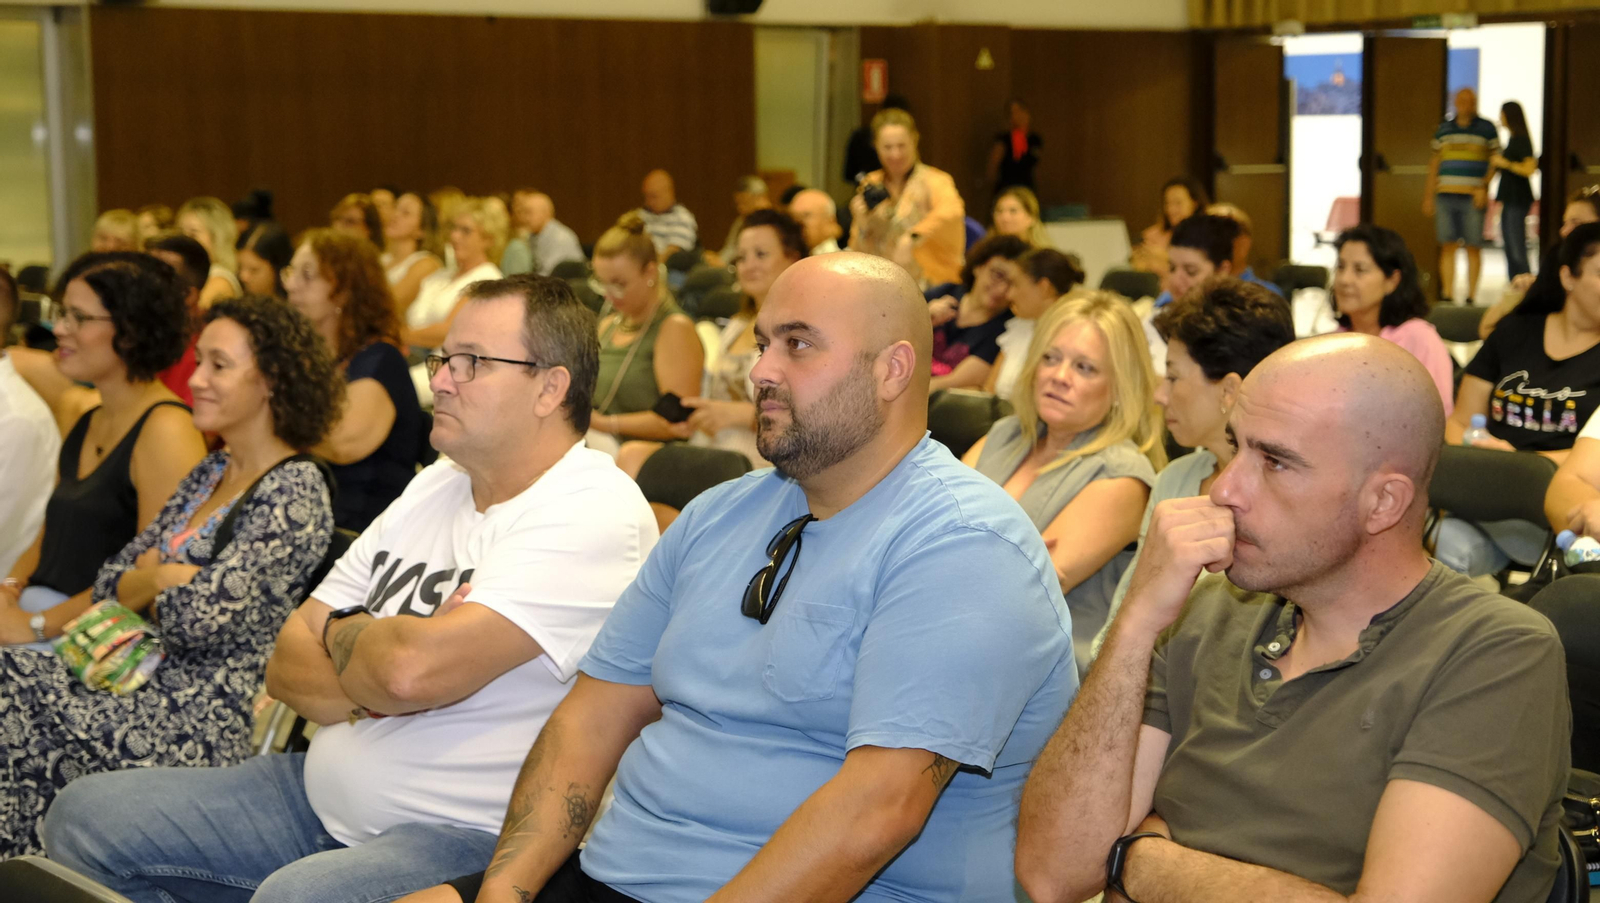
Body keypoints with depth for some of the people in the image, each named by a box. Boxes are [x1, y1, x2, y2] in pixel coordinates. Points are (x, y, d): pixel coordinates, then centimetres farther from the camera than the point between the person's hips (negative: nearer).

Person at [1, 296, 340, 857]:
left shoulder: (295, 491, -12)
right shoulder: (210, 474, 16)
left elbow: (201, 617, -20)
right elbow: (111, 582, 17)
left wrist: (154, 580, 0)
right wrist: (160, 578, -4)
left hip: (206, 721, -8)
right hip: (148, 681, 8)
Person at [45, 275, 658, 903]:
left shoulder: (595, 513, -15)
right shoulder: (435, 486, 14)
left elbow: (415, 670, -26)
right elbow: (286, 666, 11)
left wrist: (345, 631, -3)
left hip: (468, 835, -9)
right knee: (87, 815, 6)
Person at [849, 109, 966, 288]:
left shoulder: (935, 181, -2)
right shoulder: (870, 186, 11)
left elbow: (952, 210, -28)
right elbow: (860, 254, 13)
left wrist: (911, 238, -42)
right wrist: (862, 224, -8)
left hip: (929, 285, -4)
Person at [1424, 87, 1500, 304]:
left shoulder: (1486, 128, 5)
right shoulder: (1444, 128, 14)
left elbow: (1496, 160, 2)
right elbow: (1435, 162, 18)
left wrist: (1484, 187, -11)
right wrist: (1429, 195, 13)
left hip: (1473, 196, -3)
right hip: (1445, 195, 3)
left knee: (1473, 247, -4)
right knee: (1448, 246, 1)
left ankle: (1471, 297, 0)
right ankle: (1447, 295, 5)